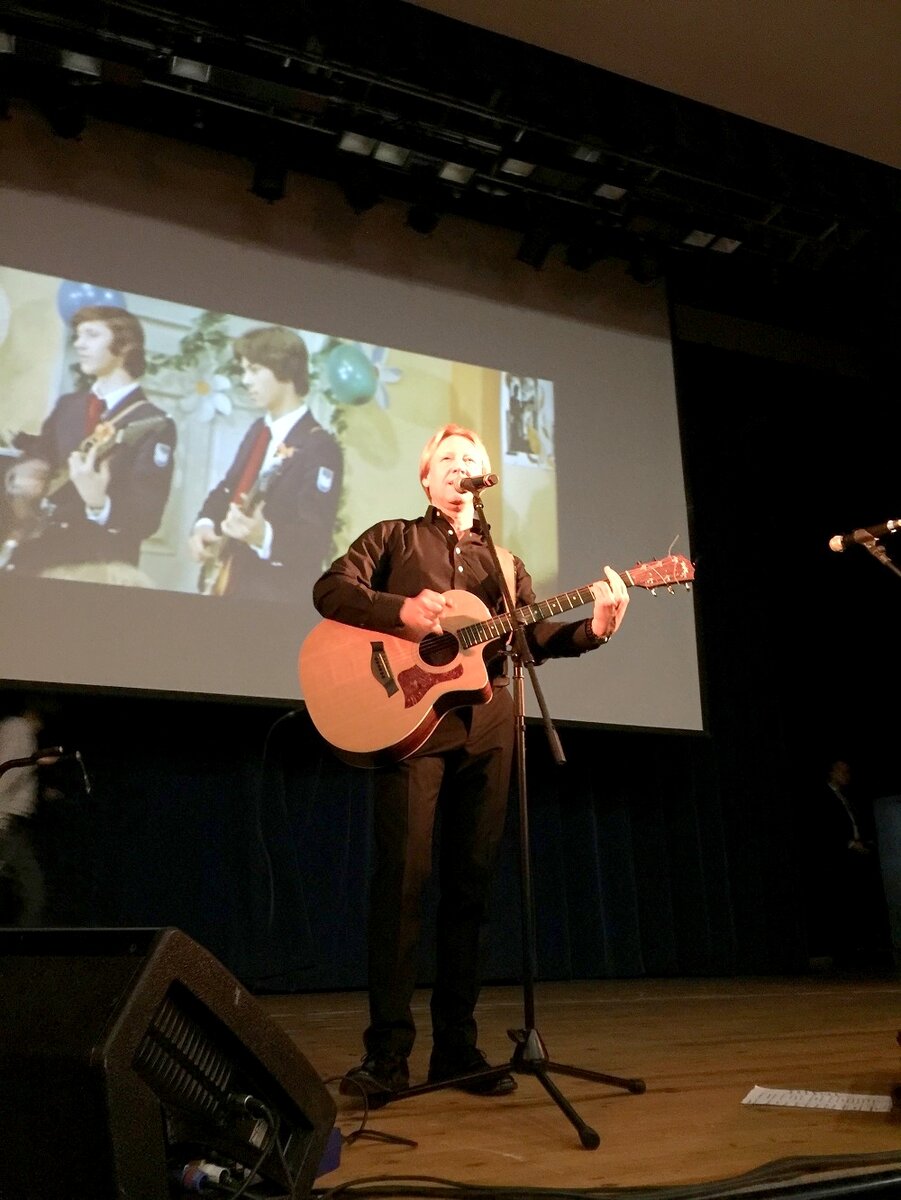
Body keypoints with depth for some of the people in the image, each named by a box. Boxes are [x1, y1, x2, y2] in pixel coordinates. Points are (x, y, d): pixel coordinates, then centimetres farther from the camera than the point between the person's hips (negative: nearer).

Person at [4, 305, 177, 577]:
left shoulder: (154, 424, -10)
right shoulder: (67, 404, 11)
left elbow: (148, 519, -16)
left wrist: (99, 505, -33)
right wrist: (19, 475, 0)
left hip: (98, 567, -5)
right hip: (34, 549, 6)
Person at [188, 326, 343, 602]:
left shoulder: (320, 447, -16)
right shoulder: (258, 430, 8)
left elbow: (317, 540, -23)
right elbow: (227, 489, 19)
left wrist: (262, 536, -39)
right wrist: (204, 525, 0)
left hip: (271, 595, -7)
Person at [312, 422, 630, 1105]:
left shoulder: (505, 562, 22)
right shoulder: (393, 537, 12)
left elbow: (536, 638, 12)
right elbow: (331, 590, -2)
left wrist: (593, 629, -8)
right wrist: (401, 610, -18)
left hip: (486, 723, 4)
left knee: (471, 881, 5)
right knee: (405, 873, -11)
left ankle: (457, 1048, 15)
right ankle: (388, 1053, -2)